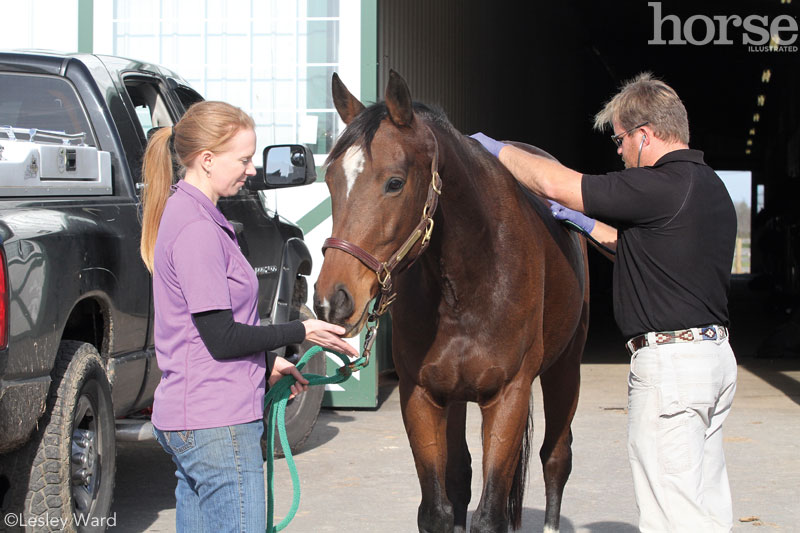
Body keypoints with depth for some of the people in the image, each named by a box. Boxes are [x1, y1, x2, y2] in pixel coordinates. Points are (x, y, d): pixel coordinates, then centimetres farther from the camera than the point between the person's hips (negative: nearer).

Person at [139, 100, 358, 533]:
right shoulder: (196, 230, -17)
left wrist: (267, 363, 19)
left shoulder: (185, 215, 15)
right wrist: (301, 332, -8)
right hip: (218, 424, -10)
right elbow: (222, 338, -18)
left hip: (184, 422, 10)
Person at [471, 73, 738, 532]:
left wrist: (496, 148, 1)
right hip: (717, 355, 10)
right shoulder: (712, 187, 13)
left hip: (670, 360, -10)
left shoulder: (660, 187, -17)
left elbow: (554, 183, -14)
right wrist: (589, 224, 26)